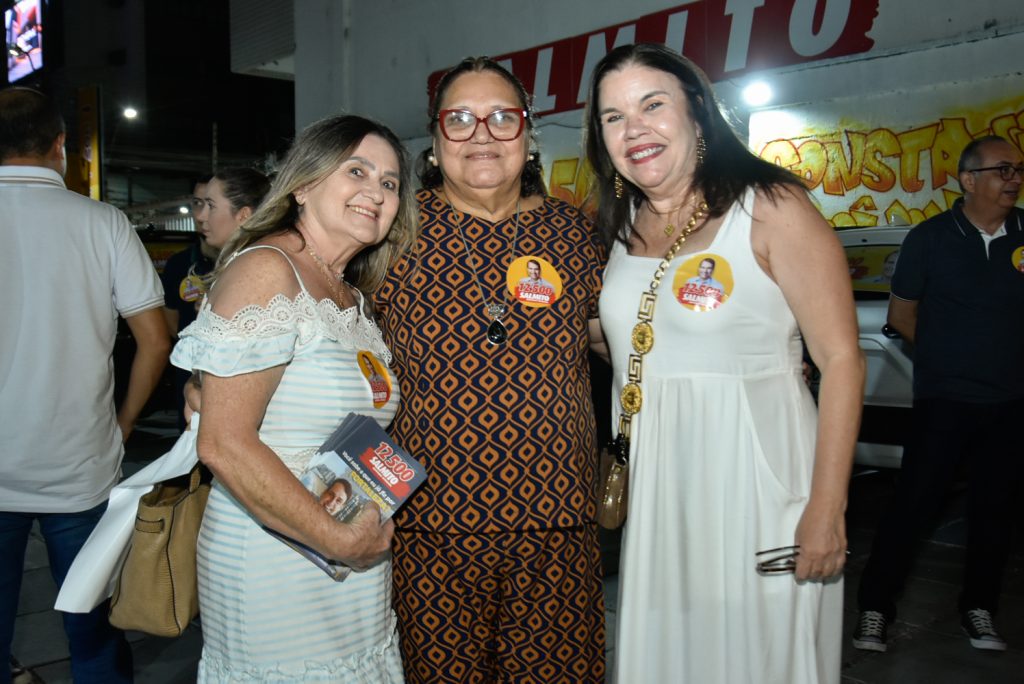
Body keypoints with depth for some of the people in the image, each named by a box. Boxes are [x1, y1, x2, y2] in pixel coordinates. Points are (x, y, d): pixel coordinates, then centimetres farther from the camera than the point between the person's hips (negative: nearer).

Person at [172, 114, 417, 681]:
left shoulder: (352, 295, 12)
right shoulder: (265, 270, -14)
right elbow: (224, 445, -21)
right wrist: (339, 539, -17)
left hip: (360, 568, 8)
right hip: (274, 576, -8)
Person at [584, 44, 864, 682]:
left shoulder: (771, 208, -11)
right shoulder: (623, 227, 8)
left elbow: (842, 360, -13)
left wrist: (827, 508, -17)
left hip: (754, 472, -5)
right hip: (655, 485, 6)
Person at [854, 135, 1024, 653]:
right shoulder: (930, 238, -5)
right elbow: (901, 313, 4)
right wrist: (947, 357, 5)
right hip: (943, 400, -3)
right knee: (913, 503, -1)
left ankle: (979, 610, 27)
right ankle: (875, 608, 10)